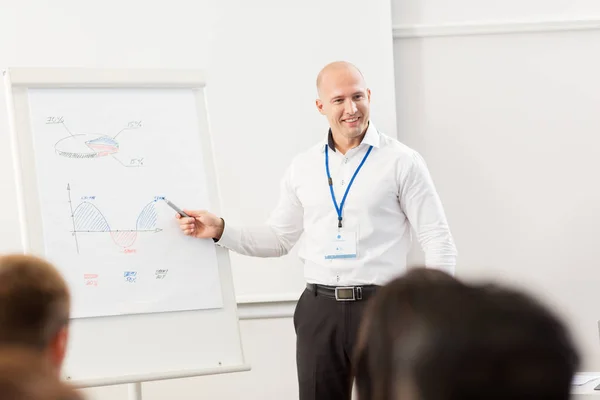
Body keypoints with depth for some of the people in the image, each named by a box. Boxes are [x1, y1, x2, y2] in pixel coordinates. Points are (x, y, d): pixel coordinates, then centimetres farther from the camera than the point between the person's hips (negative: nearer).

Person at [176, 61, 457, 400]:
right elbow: (278, 239, 18)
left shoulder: (402, 162, -3)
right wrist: (219, 230, 6)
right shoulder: (303, 167, 10)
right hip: (319, 310, 4)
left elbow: (440, 244, -3)